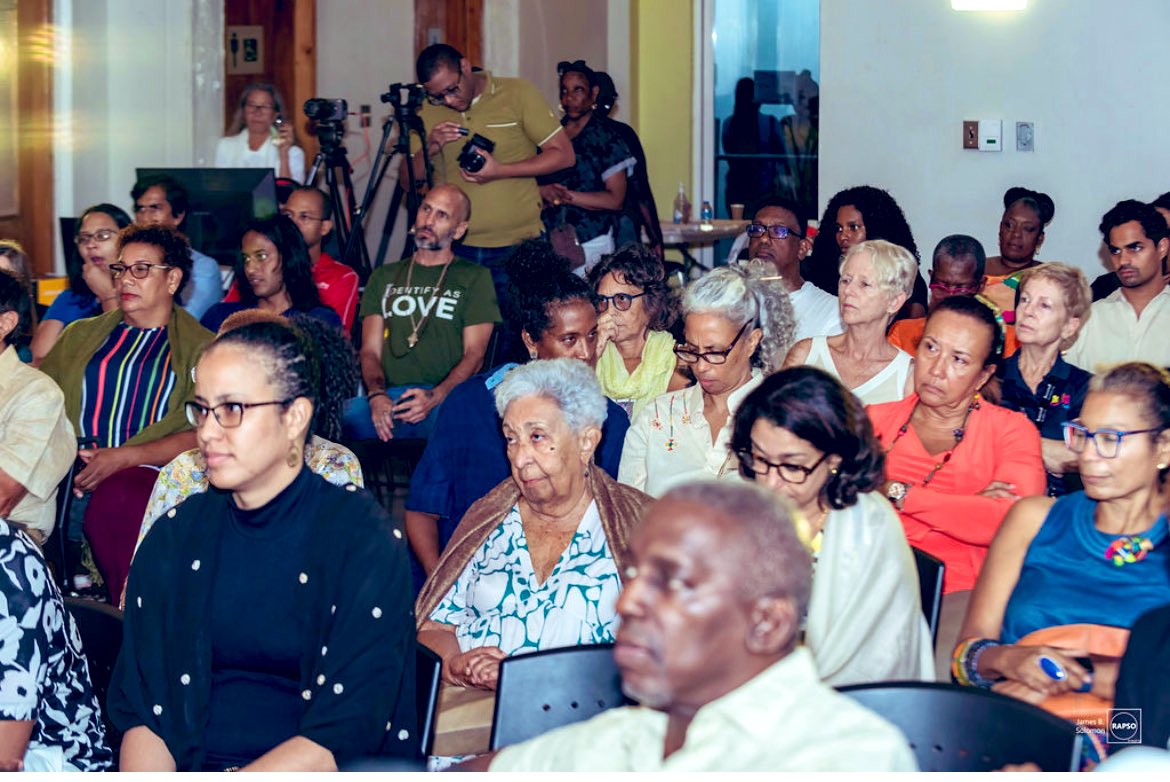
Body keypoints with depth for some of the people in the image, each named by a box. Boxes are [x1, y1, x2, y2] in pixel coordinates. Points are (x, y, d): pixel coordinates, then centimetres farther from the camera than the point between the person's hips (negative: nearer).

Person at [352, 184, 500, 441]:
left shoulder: (474, 278, 16)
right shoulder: (384, 277, 26)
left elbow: (474, 354, 4)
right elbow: (370, 350, 15)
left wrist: (434, 397, -17)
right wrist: (377, 394, -9)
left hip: (446, 399, -2)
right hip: (388, 396, 3)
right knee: (348, 415, -35)